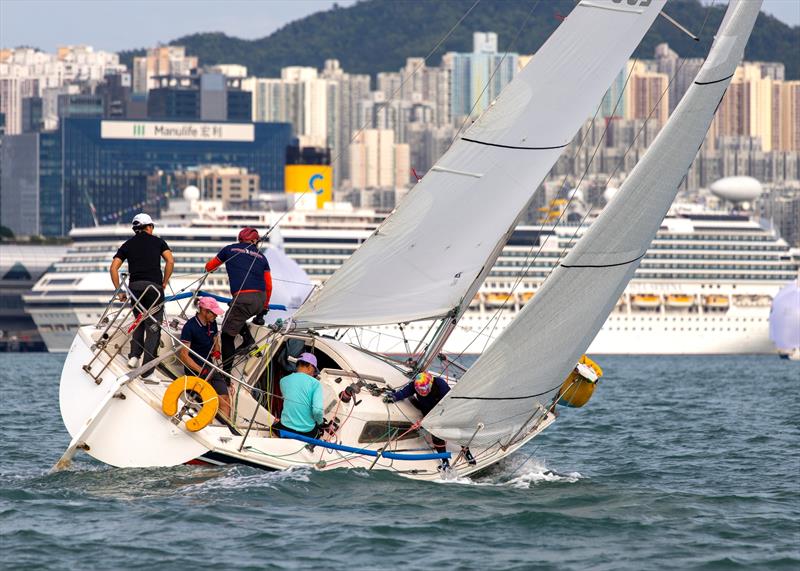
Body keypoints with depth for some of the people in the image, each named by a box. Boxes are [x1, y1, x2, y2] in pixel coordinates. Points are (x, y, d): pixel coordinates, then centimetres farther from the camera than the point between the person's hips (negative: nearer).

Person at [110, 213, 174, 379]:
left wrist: (119, 291, 10)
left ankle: (134, 355, 8)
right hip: (154, 287, -3)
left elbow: (113, 268, 6)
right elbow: (170, 261, -2)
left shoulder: (128, 245, 16)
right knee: (153, 327, 1)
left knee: (139, 322, 24)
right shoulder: (157, 241, 11)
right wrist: (164, 282, 7)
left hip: (135, 287, 3)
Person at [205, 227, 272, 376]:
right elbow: (269, 285, 17)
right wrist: (264, 308, 29)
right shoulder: (261, 256, 18)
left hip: (243, 298, -5)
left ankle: (226, 370, -5)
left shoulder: (229, 249, 12)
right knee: (234, 313, 33)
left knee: (227, 334, 2)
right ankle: (248, 339, 15)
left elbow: (209, 266, 27)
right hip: (261, 299, 5)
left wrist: (209, 268, 53)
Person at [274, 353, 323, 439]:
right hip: (307, 433, -3)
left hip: (286, 429, 3)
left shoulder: (283, 381, 1)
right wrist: (320, 421, 2)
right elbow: (317, 411, -20)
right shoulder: (315, 383, -11)